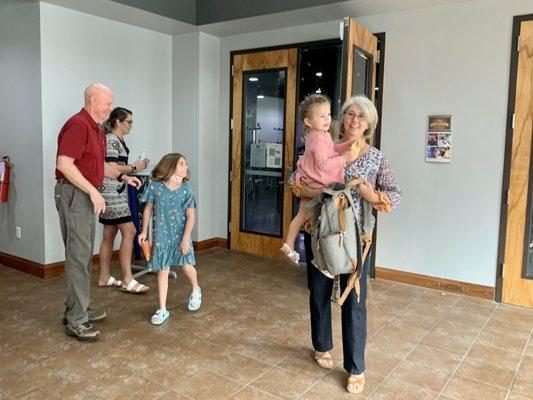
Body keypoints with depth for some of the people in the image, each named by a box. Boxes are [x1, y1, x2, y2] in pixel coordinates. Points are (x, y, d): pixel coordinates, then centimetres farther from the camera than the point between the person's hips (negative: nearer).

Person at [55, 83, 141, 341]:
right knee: (78, 256, -8)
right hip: (73, 193, -10)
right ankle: (75, 320, -1)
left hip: (86, 195, 10)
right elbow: (64, 163, -23)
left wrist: (122, 177, 16)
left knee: (84, 254, 14)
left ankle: (78, 309, 24)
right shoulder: (78, 124, -15)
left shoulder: (97, 129, 17)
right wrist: (93, 191, -22)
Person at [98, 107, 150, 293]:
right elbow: (111, 168, -18)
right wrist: (134, 168, -9)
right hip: (111, 192, -10)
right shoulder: (110, 140, -11)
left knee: (109, 235, 12)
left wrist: (136, 166, 10)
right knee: (129, 231, -12)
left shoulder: (118, 140, 19)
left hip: (116, 192, 10)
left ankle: (104, 277, 19)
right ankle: (127, 280, -9)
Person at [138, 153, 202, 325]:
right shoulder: (154, 186, -7)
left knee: (187, 266, 5)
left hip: (180, 234, 0)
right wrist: (144, 231, 7)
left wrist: (185, 238, -13)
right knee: (162, 270, 5)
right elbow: (148, 208, 5)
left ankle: (196, 290, 39)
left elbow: (190, 216, -8)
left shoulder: (186, 189, -7)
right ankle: (162, 310, 15)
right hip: (161, 235, 0)